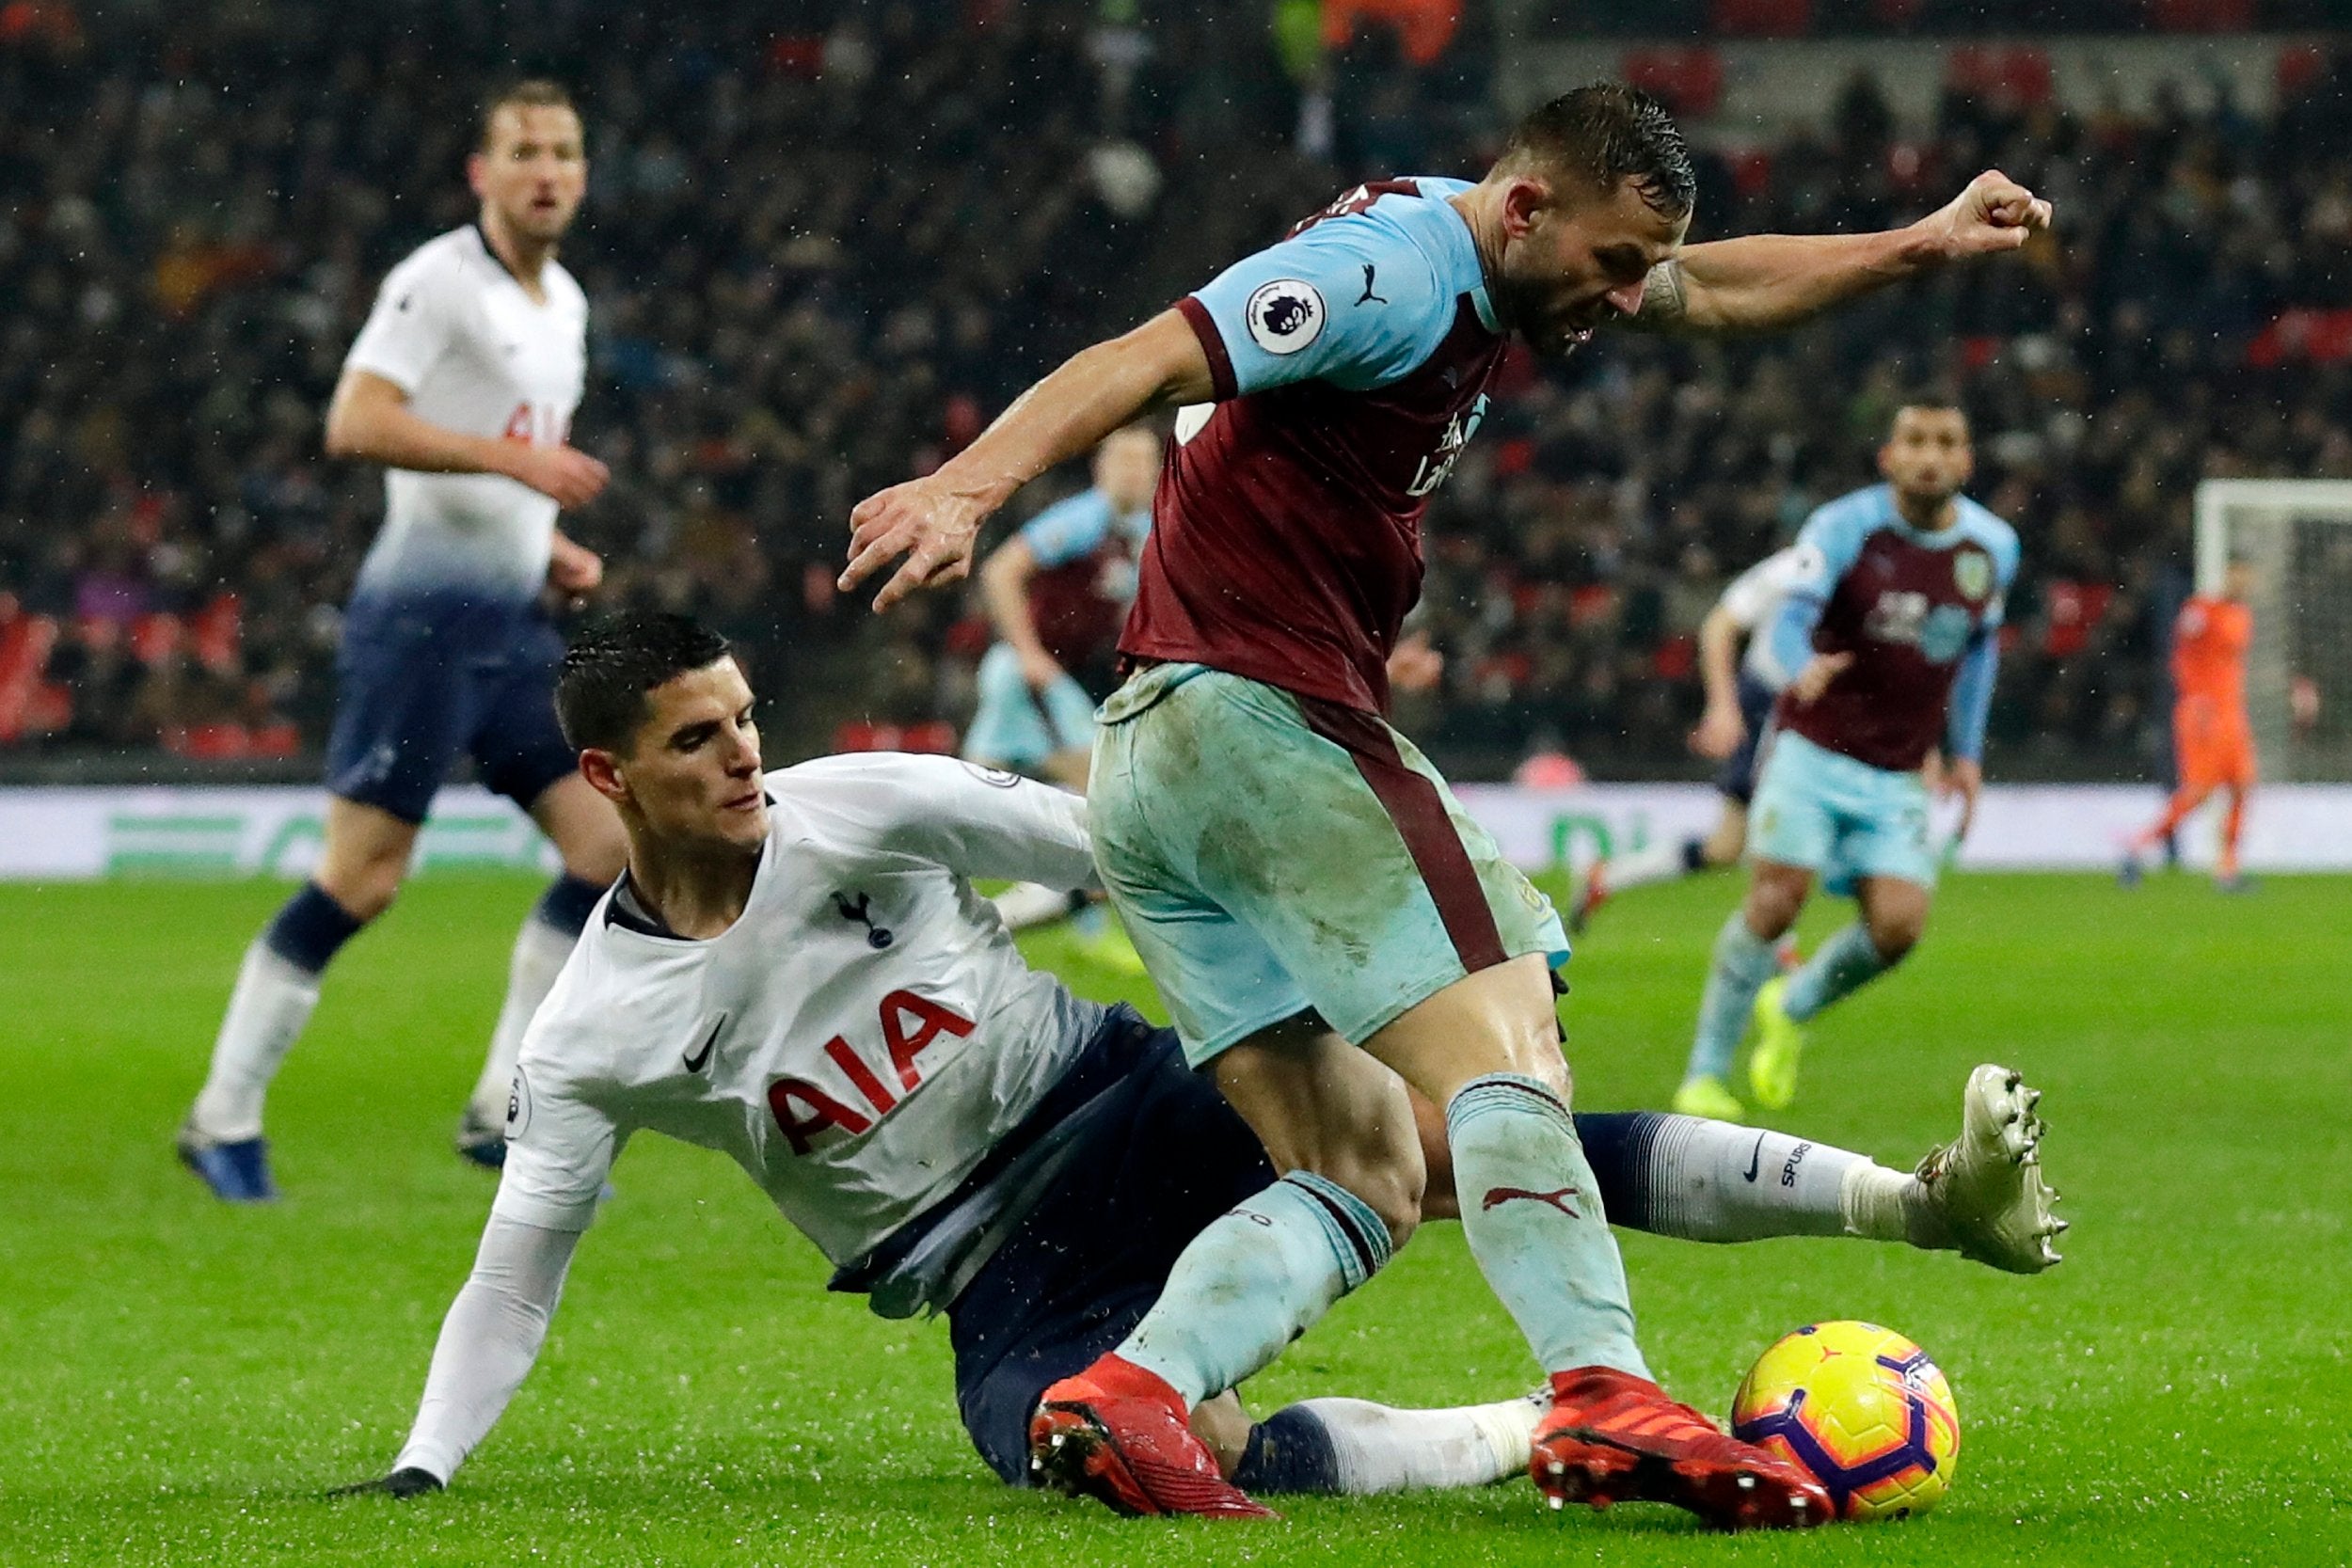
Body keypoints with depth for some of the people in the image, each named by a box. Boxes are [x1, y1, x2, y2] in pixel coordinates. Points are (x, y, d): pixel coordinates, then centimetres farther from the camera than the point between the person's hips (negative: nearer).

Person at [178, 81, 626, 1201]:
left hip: (512, 625, 9)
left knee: (613, 845, 0)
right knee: (361, 876, -10)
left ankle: (502, 1110, 6)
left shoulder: (564, 303, 17)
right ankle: (224, 1119, 1)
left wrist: (553, 552, 13)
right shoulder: (439, 280, -11)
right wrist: (515, 458, -24)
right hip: (424, 614, -9)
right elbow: (355, 424, -22)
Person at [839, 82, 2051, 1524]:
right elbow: (1140, 364, -25)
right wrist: (972, 485, -40)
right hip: (1267, 715, -10)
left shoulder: (1481, 267, 18)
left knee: (1368, 1182, 5)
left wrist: (1925, 245, 32)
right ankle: (1606, 1397, -33)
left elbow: (1711, 291, 34)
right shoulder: (1390, 269, -13)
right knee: (1503, 1045, -17)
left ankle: (1130, 1398, -13)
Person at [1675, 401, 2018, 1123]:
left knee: (1898, 924, -12)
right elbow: (1792, 617, -25)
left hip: (1897, 776, 4)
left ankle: (1793, 1009, 18)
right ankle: (1704, 1072, -1)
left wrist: (1966, 752, 15)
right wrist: (1804, 669, -48)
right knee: (1776, 902, -16)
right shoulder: (1844, 527, -12)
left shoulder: (1994, 548, 2)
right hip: (1814, 748, -4)